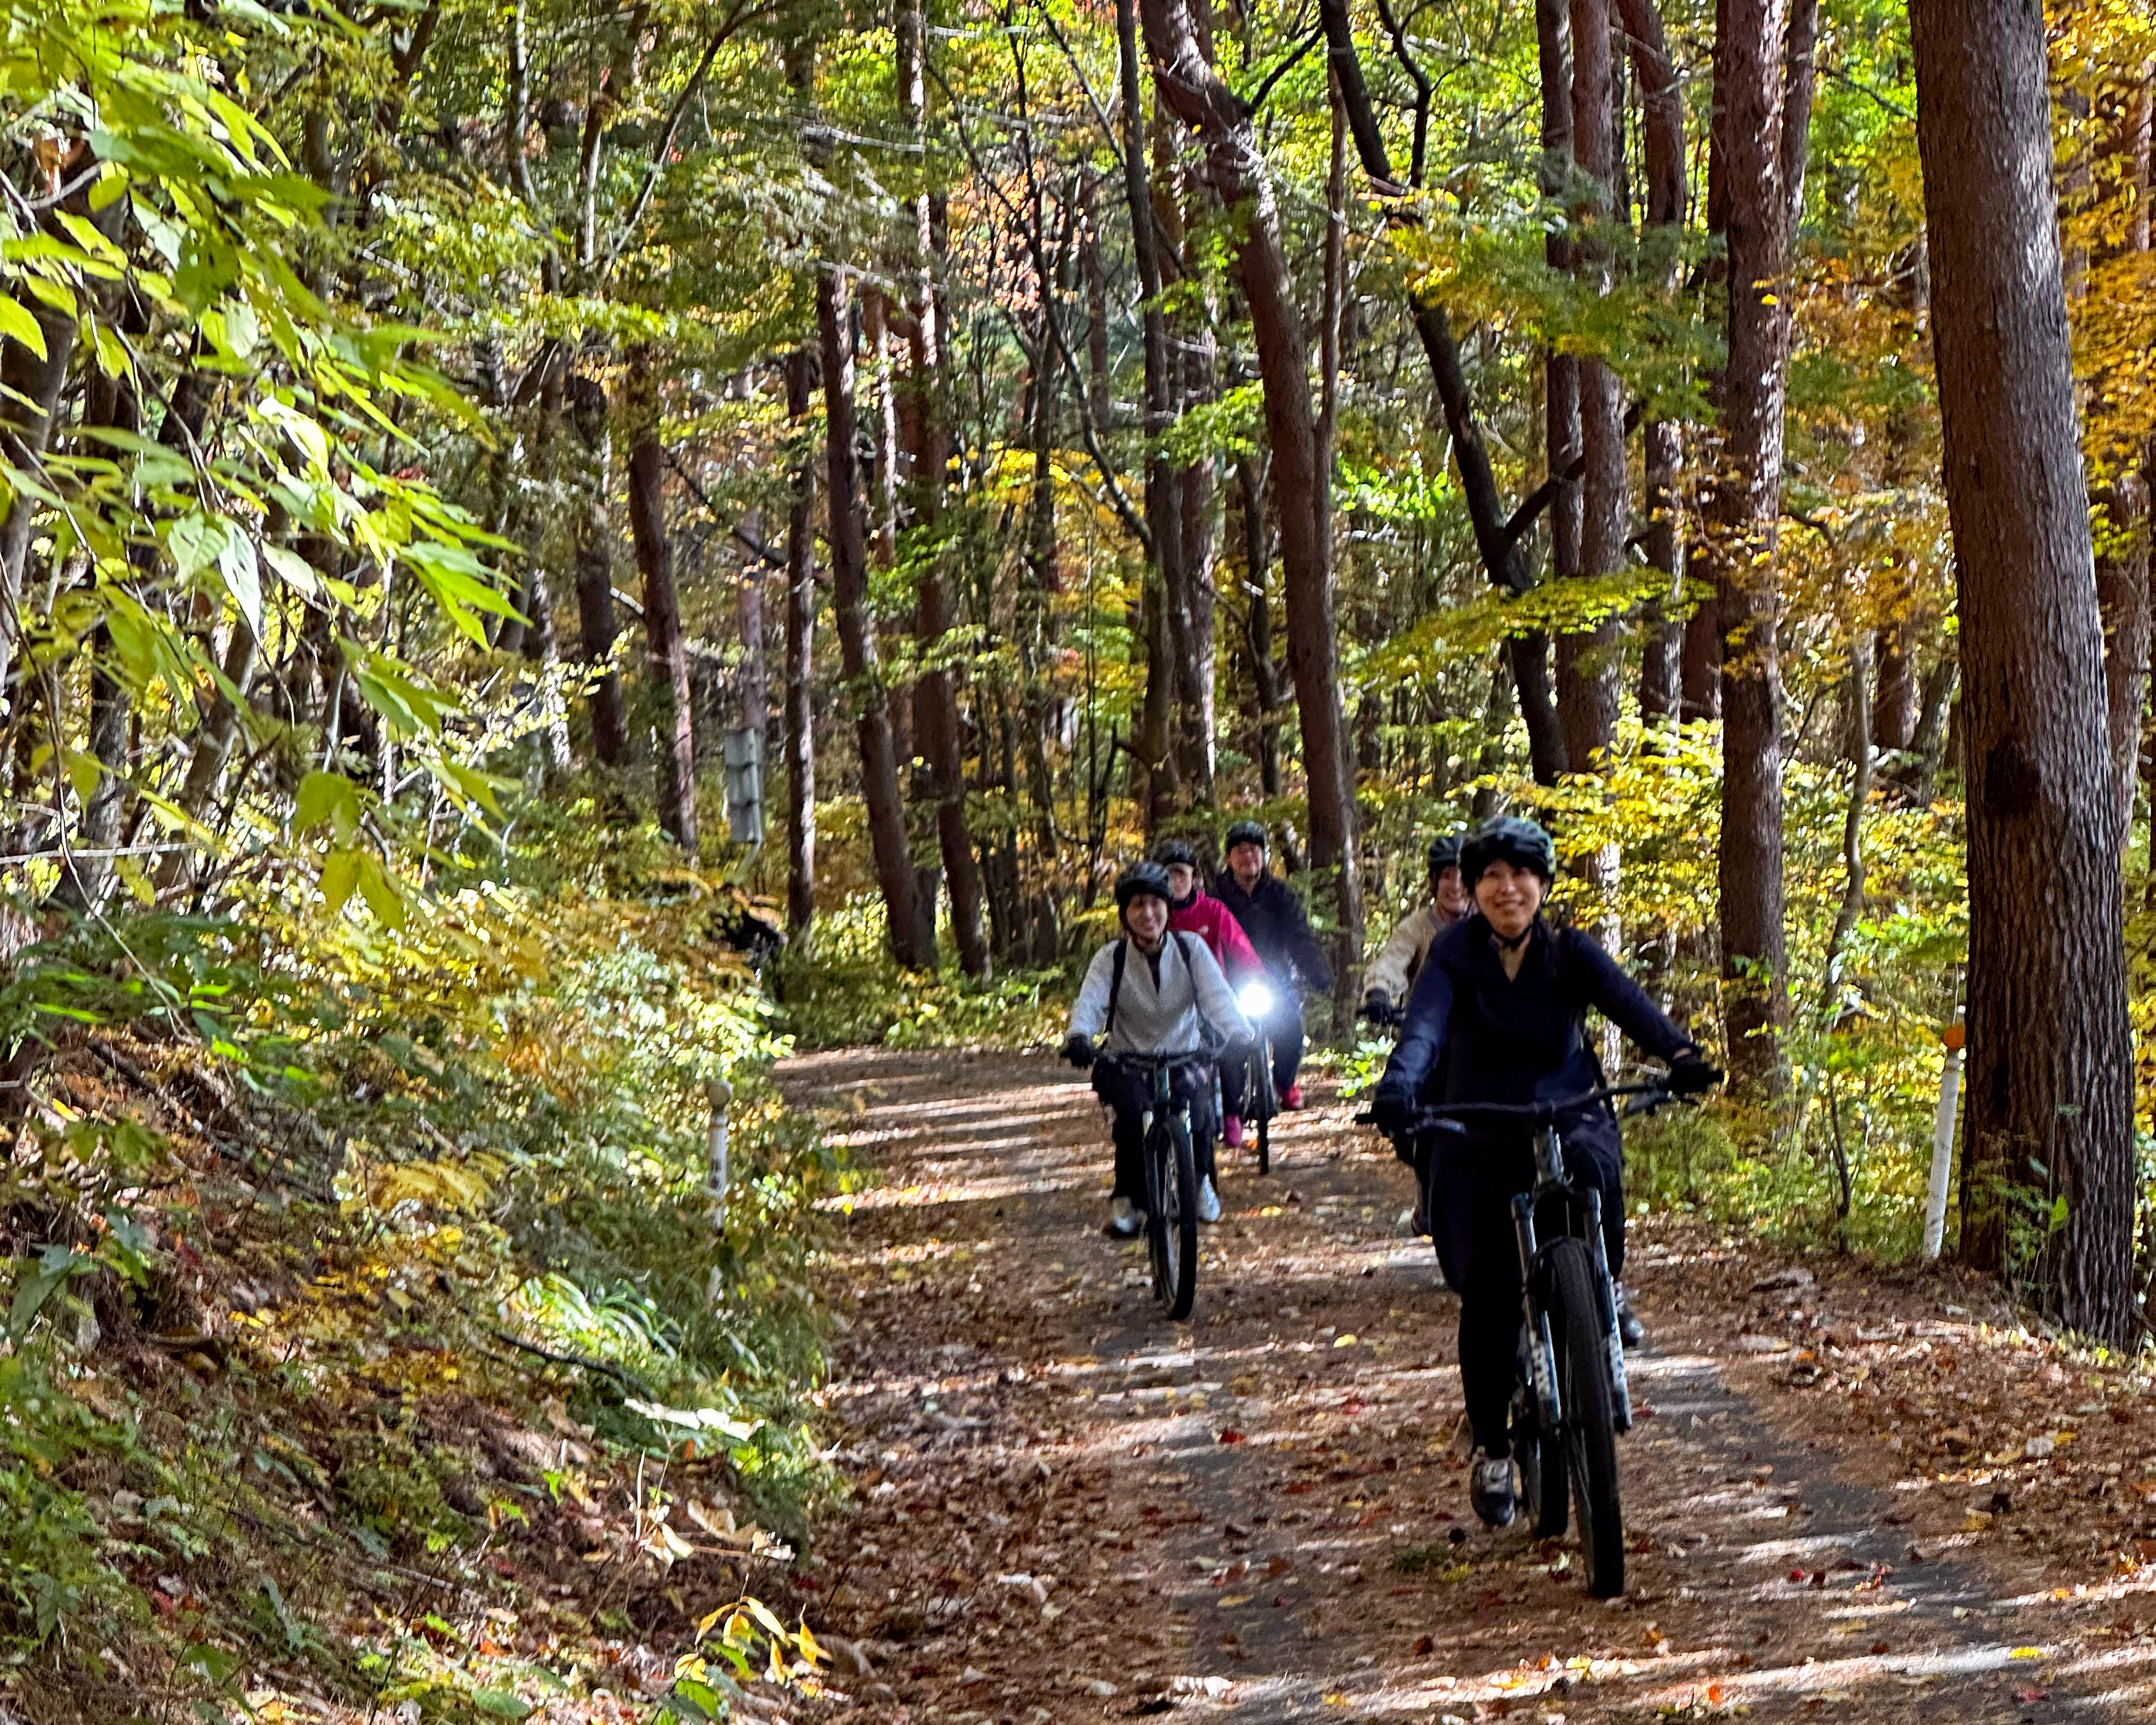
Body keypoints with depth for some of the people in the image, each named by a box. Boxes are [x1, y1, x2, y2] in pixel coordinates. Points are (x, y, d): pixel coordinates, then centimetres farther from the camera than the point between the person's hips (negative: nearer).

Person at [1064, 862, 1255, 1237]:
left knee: (1198, 1113, -24)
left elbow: (1218, 997, -17)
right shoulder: (1111, 957, -7)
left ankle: (1200, 1182, 8)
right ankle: (1127, 1199, -10)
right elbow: (1090, 1000, -21)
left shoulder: (1191, 948, -5)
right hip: (1126, 1061, -1)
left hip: (1185, 1058, 1)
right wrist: (1079, 1036, -44)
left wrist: (1241, 1035, -36)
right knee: (1133, 1112, -30)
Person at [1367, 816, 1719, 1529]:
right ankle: (1491, 1448, 10)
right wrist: (1400, 1082, -44)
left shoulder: (1569, 953, -3)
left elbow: (1627, 1001, -19)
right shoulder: (1455, 954, -6)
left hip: (1566, 1118, 0)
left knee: (1591, 1168, -35)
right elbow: (1424, 1021, -23)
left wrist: (1679, 1052, -39)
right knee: (1487, 1294, -7)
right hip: (1477, 1140, 0)